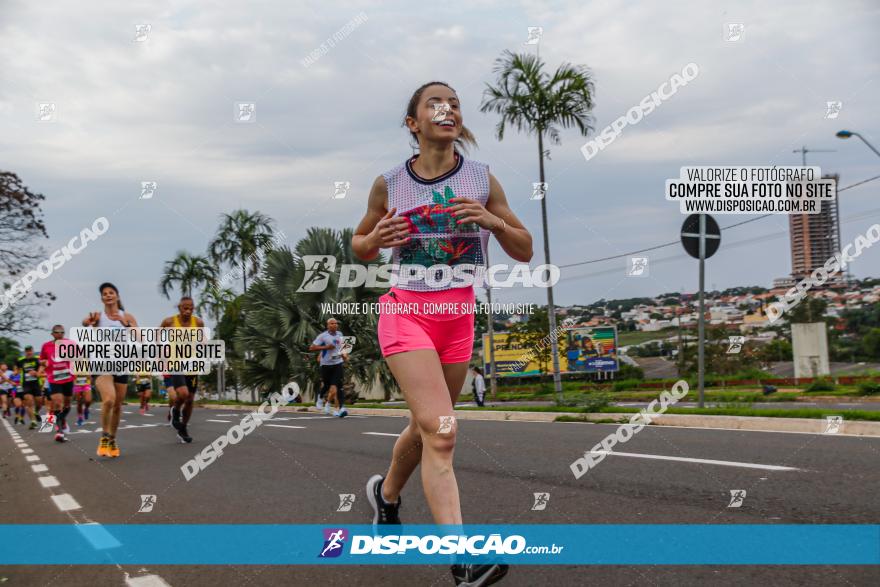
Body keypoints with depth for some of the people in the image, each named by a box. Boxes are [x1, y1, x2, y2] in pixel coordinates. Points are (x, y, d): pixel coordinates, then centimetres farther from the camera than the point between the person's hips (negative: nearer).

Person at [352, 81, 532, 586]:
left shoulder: (482, 179, 2)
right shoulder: (389, 184, 0)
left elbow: (525, 251, 5)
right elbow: (360, 246, 14)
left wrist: (494, 221, -15)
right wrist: (375, 239, -9)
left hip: (459, 316, 3)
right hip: (406, 312, -3)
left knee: (427, 427, 15)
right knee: (441, 432, -19)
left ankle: (387, 493, 46)